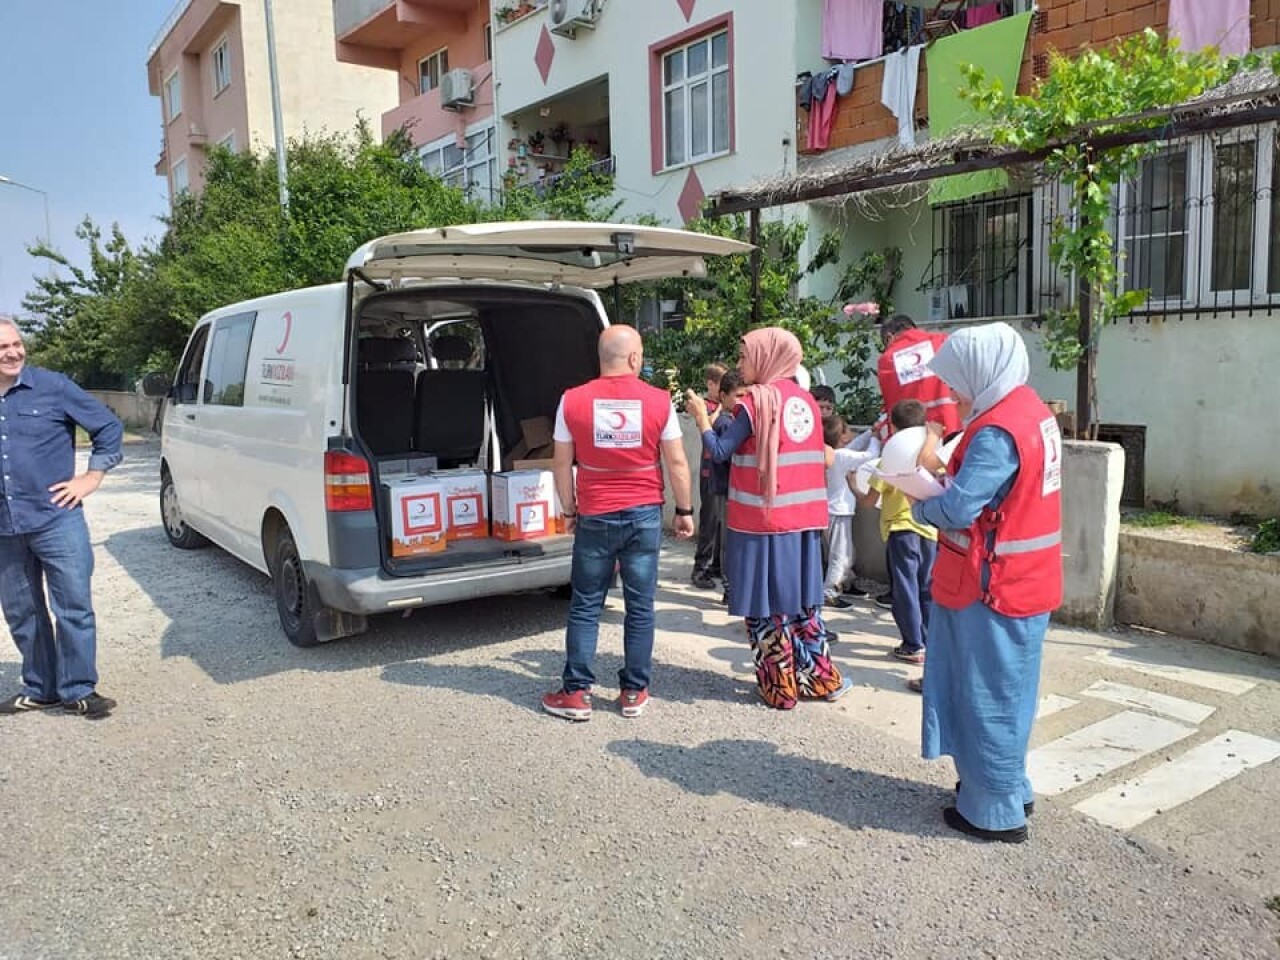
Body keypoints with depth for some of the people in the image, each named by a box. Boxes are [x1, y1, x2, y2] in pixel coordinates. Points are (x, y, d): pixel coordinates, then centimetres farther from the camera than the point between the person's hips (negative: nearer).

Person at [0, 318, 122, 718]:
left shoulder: (52, 387, -3)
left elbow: (108, 426, 1)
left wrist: (92, 476, -4)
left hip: (56, 520, -4)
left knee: (73, 607, -2)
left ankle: (78, 689, 10)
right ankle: (39, 689, 26)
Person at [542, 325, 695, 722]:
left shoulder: (573, 400, -4)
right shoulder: (659, 401, -5)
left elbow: (562, 463, 0)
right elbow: (676, 462, -1)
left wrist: (569, 511, 12)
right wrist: (684, 510, 9)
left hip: (594, 516, 0)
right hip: (644, 515, 0)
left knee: (584, 606, 9)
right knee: (640, 608, 9)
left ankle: (576, 693, 13)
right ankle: (634, 692, 17)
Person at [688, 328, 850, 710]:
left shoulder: (757, 401, -10)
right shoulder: (805, 400, 10)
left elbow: (720, 451, -10)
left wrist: (701, 416, 4)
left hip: (763, 519, -7)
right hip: (804, 517, 7)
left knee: (767, 603, 4)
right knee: (801, 597, 16)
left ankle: (780, 686, 11)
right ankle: (819, 678, 22)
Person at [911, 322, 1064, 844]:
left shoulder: (997, 432, -23)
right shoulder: (1032, 411, 8)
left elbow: (957, 509, -26)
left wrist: (918, 505, -7)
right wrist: (943, 482, 1)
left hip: (994, 588, -9)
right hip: (1024, 580, 9)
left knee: (989, 697, 4)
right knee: (1003, 692, 21)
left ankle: (995, 811, 18)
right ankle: (1008, 787, 36)